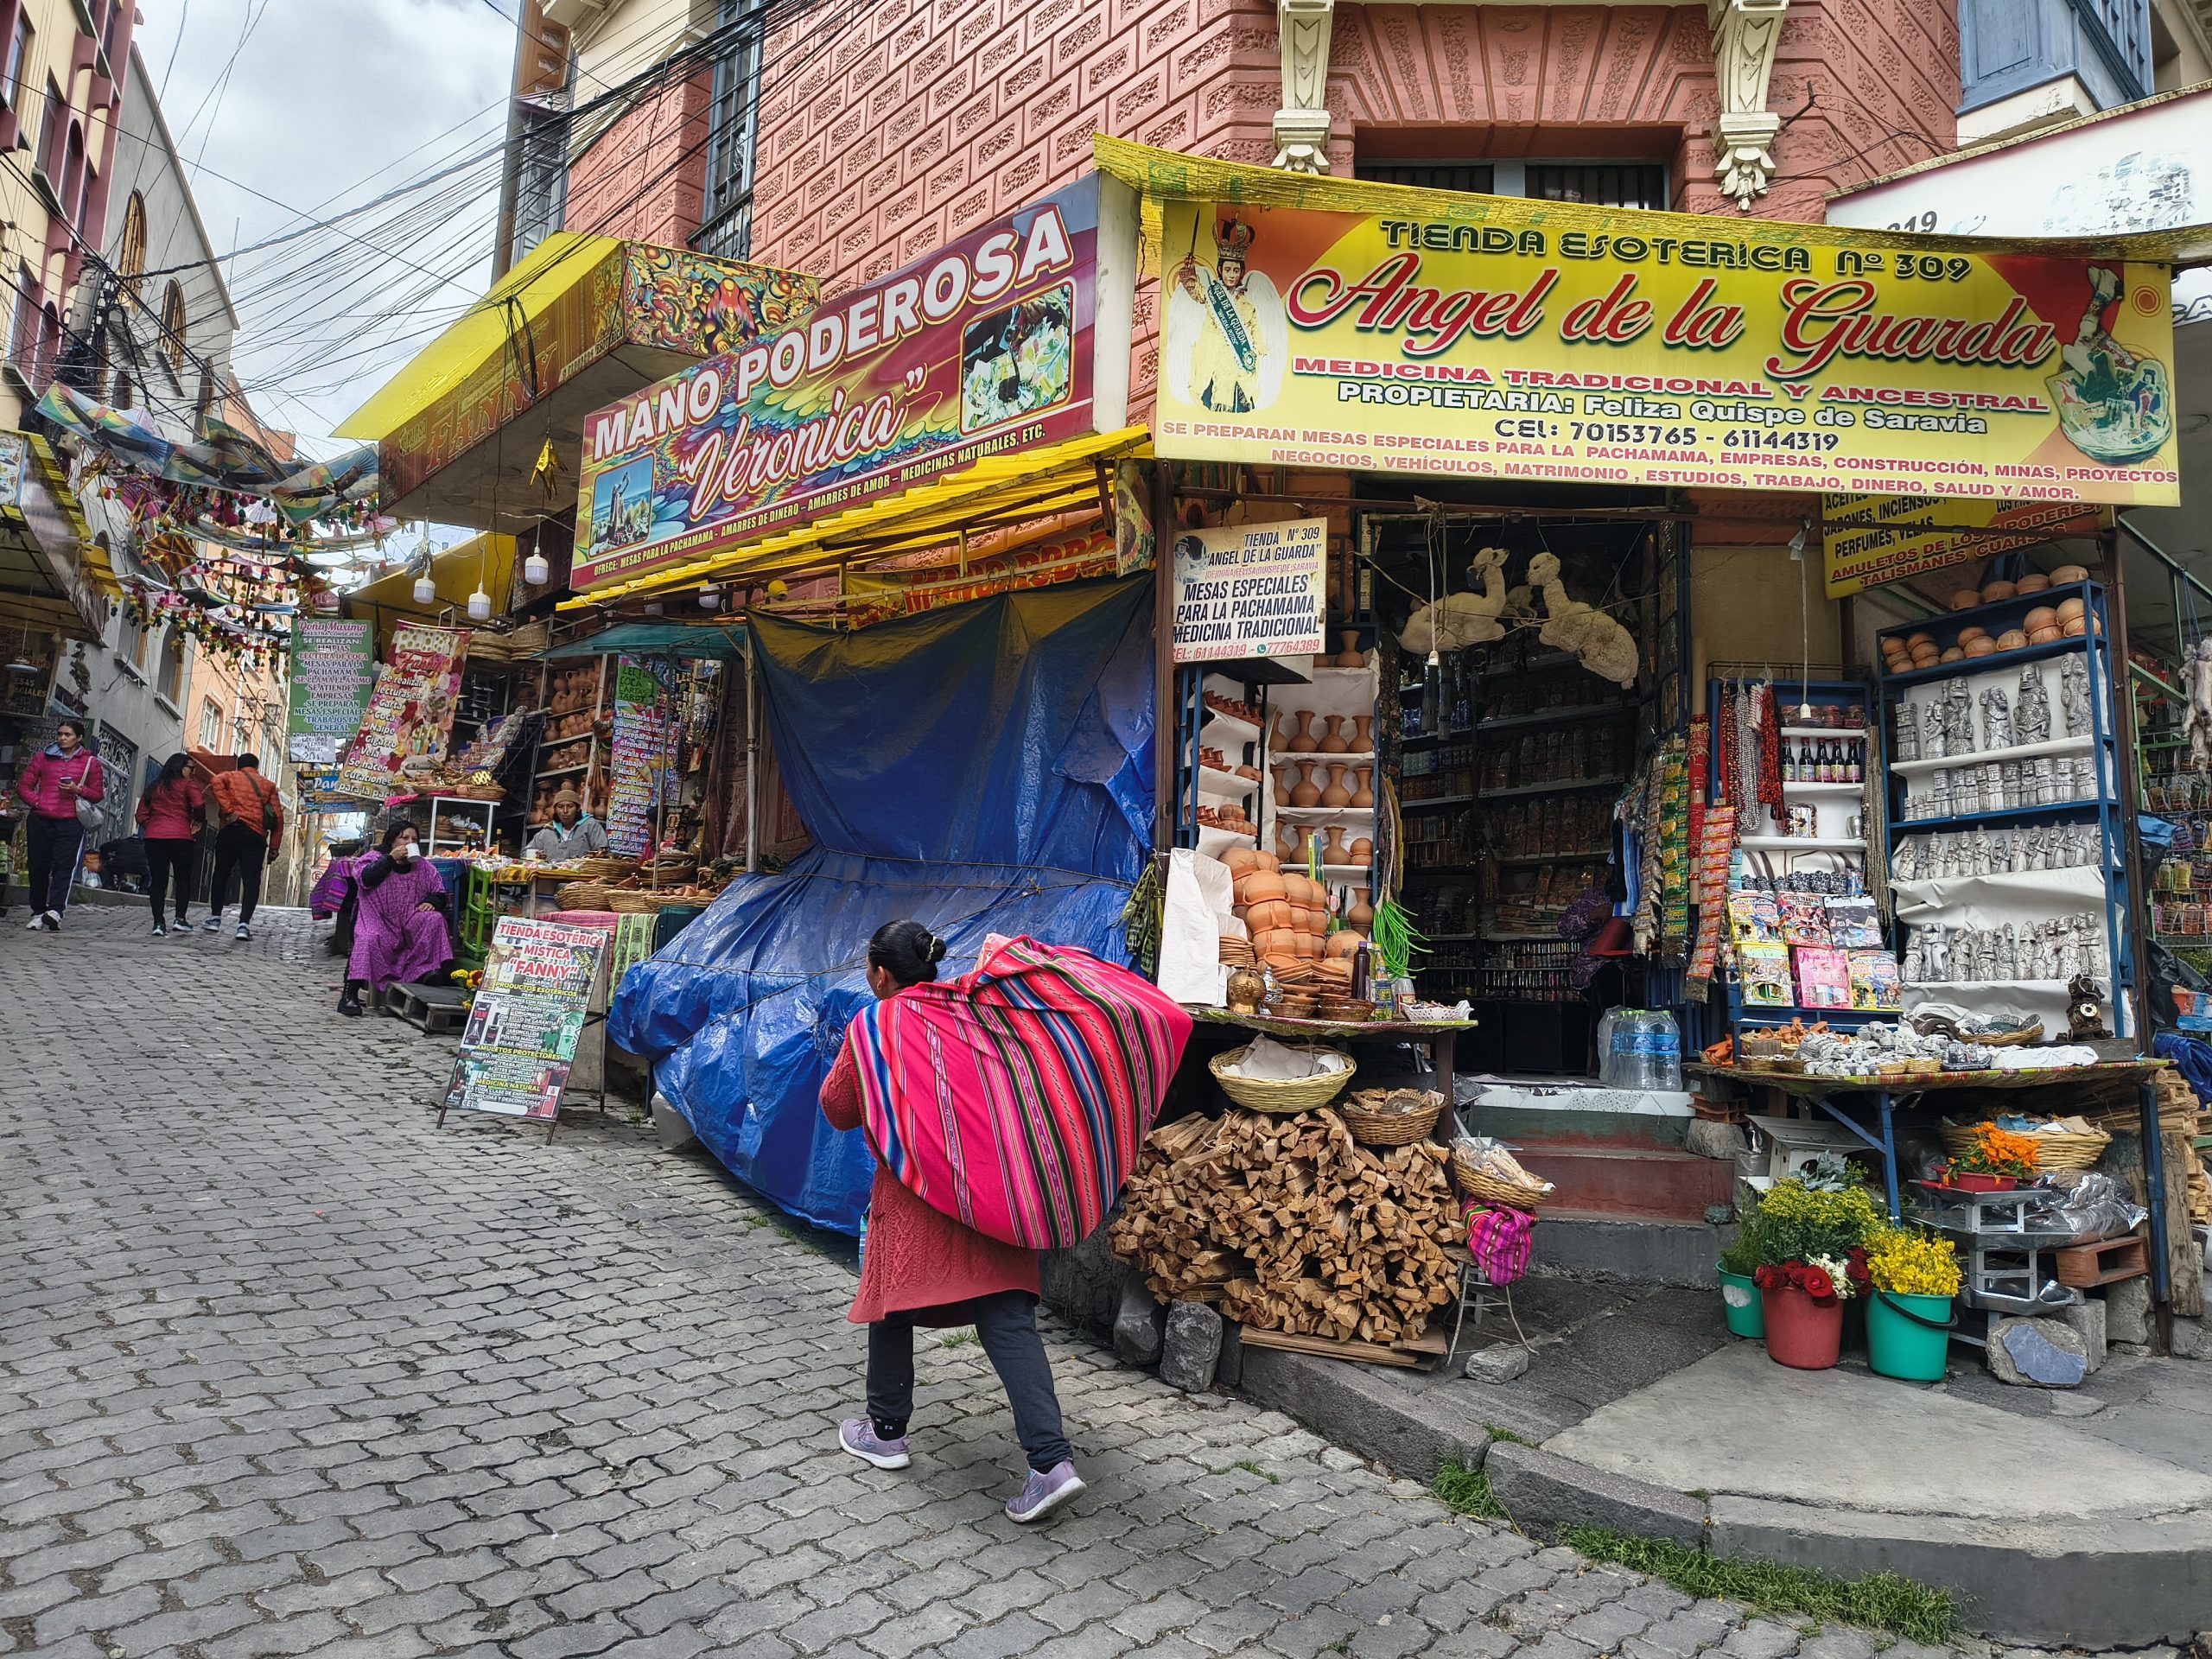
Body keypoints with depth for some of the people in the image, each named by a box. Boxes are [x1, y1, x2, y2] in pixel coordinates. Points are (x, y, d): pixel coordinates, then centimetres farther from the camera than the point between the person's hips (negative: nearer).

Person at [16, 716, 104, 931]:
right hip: (40, 820, 3)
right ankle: (38, 913, 15)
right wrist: (37, 802, -2)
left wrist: (78, 789, -11)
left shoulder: (90, 761, 7)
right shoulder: (44, 757, 11)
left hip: (70, 822, -2)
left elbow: (98, 793, 7)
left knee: (63, 866, -13)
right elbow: (24, 784, 13)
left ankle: (55, 912, -22)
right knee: (39, 867, 4)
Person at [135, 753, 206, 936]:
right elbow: (199, 804, -14)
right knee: (183, 878, 8)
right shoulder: (188, 784, 3)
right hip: (180, 837, -4)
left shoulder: (154, 787, 19)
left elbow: (142, 815, 14)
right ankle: (180, 918, 5)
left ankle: (158, 922, -4)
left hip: (153, 837, 4)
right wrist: (197, 819, 3)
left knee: (157, 880, 3)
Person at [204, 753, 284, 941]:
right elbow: (278, 817, 9)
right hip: (256, 836, 0)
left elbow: (216, 782, -13)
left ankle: (215, 918, 15)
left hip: (230, 831, 0)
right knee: (251, 880, -3)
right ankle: (244, 924, -14)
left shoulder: (230, 776, 14)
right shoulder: (268, 785, 17)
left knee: (221, 874, 14)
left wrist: (228, 811, -12)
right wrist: (273, 848, 10)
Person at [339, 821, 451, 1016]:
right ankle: (350, 995, -31)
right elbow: (365, 879, -15)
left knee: (435, 918, -25)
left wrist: (430, 902, -12)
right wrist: (391, 859, -17)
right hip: (378, 921, -2)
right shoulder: (376, 859, 6)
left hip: (411, 925, 2)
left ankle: (430, 969, -24)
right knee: (367, 940, -31)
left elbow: (439, 893, 11)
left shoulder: (423, 866, 12)